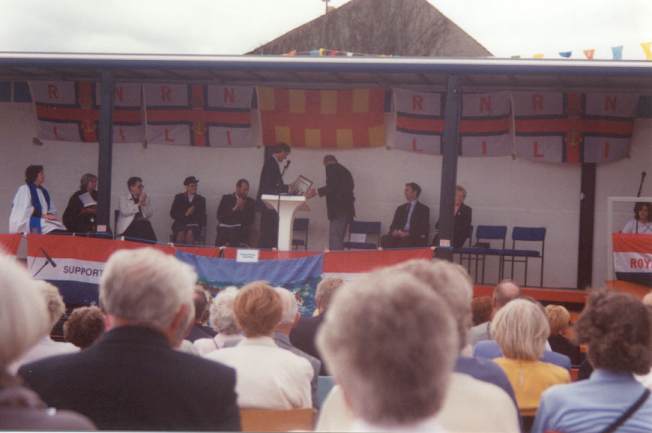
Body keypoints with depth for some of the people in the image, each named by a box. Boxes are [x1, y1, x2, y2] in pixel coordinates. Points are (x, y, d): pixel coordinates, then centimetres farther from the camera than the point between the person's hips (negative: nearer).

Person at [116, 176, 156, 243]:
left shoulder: (146, 198, 17)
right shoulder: (124, 198, 7)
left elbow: (149, 214, 8)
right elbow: (125, 212, -12)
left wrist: (144, 203, -5)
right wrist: (139, 204, -8)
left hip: (143, 225, 3)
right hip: (128, 227, -3)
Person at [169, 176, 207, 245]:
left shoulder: (201, 199, 12)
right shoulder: (179, 197, 12)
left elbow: (202, 216, 8)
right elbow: (172, 214, 5)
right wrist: (185, 214, -9)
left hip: (194, 226, 0)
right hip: (180, 224, 0)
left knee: (190, 233, -34)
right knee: (181, 234, -33)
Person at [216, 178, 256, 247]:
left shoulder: (251, 202, 9)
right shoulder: (226, 198, 9)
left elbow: (250, 221, 1)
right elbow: (219, 216, -2)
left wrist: (242, 208, -9)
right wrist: (234, 208, -8)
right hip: (224, 232, 0)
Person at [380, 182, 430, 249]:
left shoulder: (424, 209, 8)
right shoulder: (401, 208, 23)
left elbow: (424, 229, -3)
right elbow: (393, 226, 17)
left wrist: (408, 234, -16)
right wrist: (394, 232, -8)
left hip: (415, 239, -4)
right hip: (399, 236, 4)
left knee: (404, 242, -39)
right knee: (385, 239, -28)